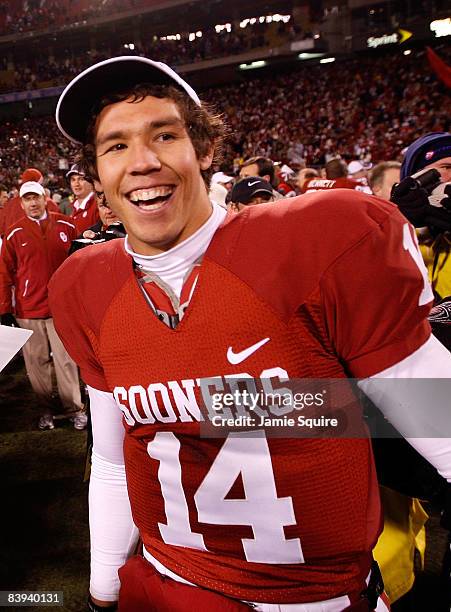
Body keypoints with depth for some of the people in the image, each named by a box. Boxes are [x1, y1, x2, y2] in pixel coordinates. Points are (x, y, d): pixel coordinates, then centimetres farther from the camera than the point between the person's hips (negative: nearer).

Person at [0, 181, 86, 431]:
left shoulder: (65, 225, 0)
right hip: (28, 309, 0)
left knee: (66, 360, 5)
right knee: (37, 361, 9)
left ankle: (74, 408, 17)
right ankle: (46, 408, 24)